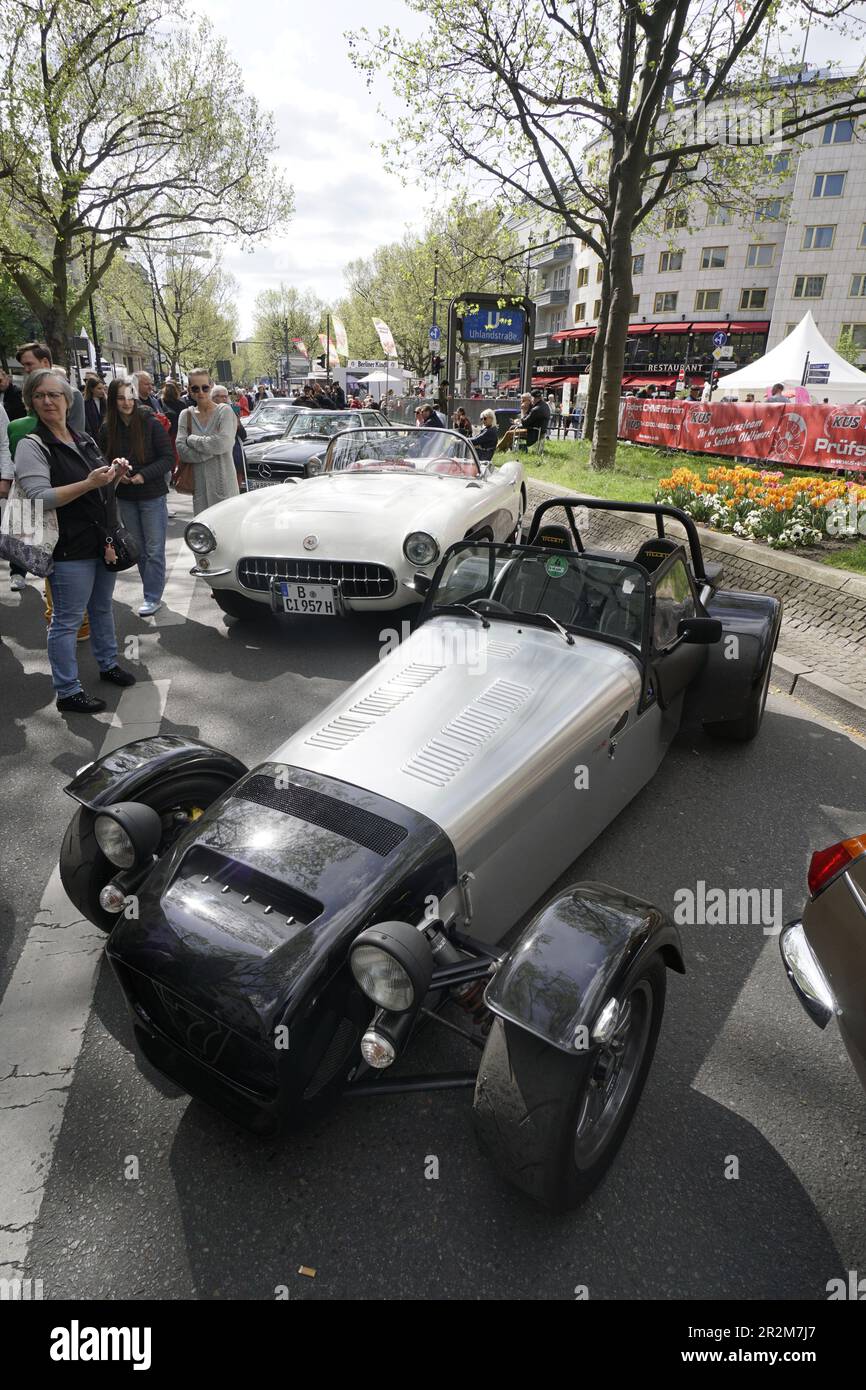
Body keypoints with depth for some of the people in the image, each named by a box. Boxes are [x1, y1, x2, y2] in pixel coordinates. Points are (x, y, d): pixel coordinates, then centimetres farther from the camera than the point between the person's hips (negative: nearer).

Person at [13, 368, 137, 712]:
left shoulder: (84, 440, 11)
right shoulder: (32, 446, -10)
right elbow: (39, 498, -22)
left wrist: (114, 472, 2)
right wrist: (88, 483, -29)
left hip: (103, 542, 7)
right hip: (70, 550, -7)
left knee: (102, 608, 21)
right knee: (67, 620, -1)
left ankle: (108, 664, 40)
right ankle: (67, 692, 8)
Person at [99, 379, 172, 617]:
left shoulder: (151, 423, -10)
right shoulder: (107, 430, 0)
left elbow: (168, 458, -10)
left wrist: (143, 475, -20)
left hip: (152, 496, -4)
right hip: (125, 498, 4)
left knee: (154, 550, 0)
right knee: (139, 550, 12)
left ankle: (153, 598, 8)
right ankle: (152, 593, 24)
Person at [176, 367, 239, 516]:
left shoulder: (224, 411, -1)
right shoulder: (186, 415, 9)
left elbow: (223, 443, -18)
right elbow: (182, 451, -3)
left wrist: (191, 439, -6)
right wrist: (212, 449, -14)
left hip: (223, 483, -3)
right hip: (199, 485, 3)